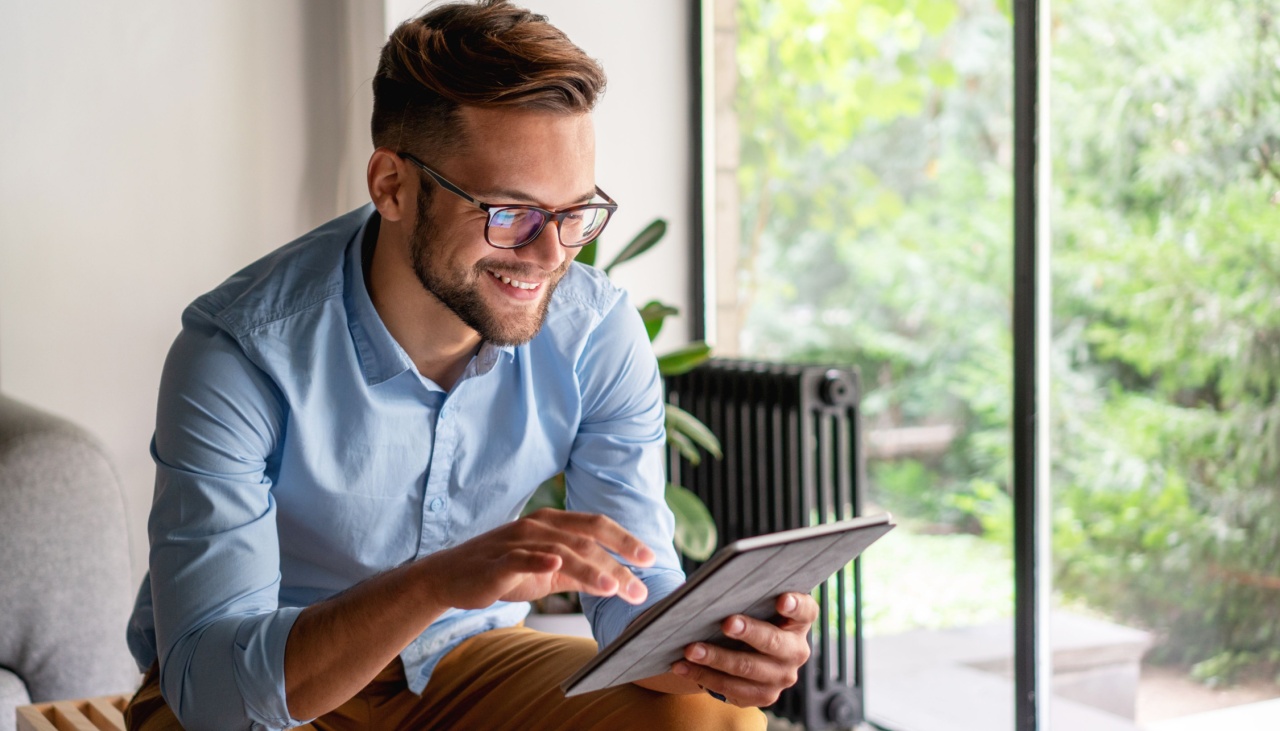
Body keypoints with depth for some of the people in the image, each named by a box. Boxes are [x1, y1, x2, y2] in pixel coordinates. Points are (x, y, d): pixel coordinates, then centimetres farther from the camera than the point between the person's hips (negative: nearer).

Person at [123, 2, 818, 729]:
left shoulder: (599, 334, -14)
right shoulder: (241, 353, -26)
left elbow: (640, 594, -9)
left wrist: (704, 648, -34)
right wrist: (439, 581, -47)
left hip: (471, 657, 3)